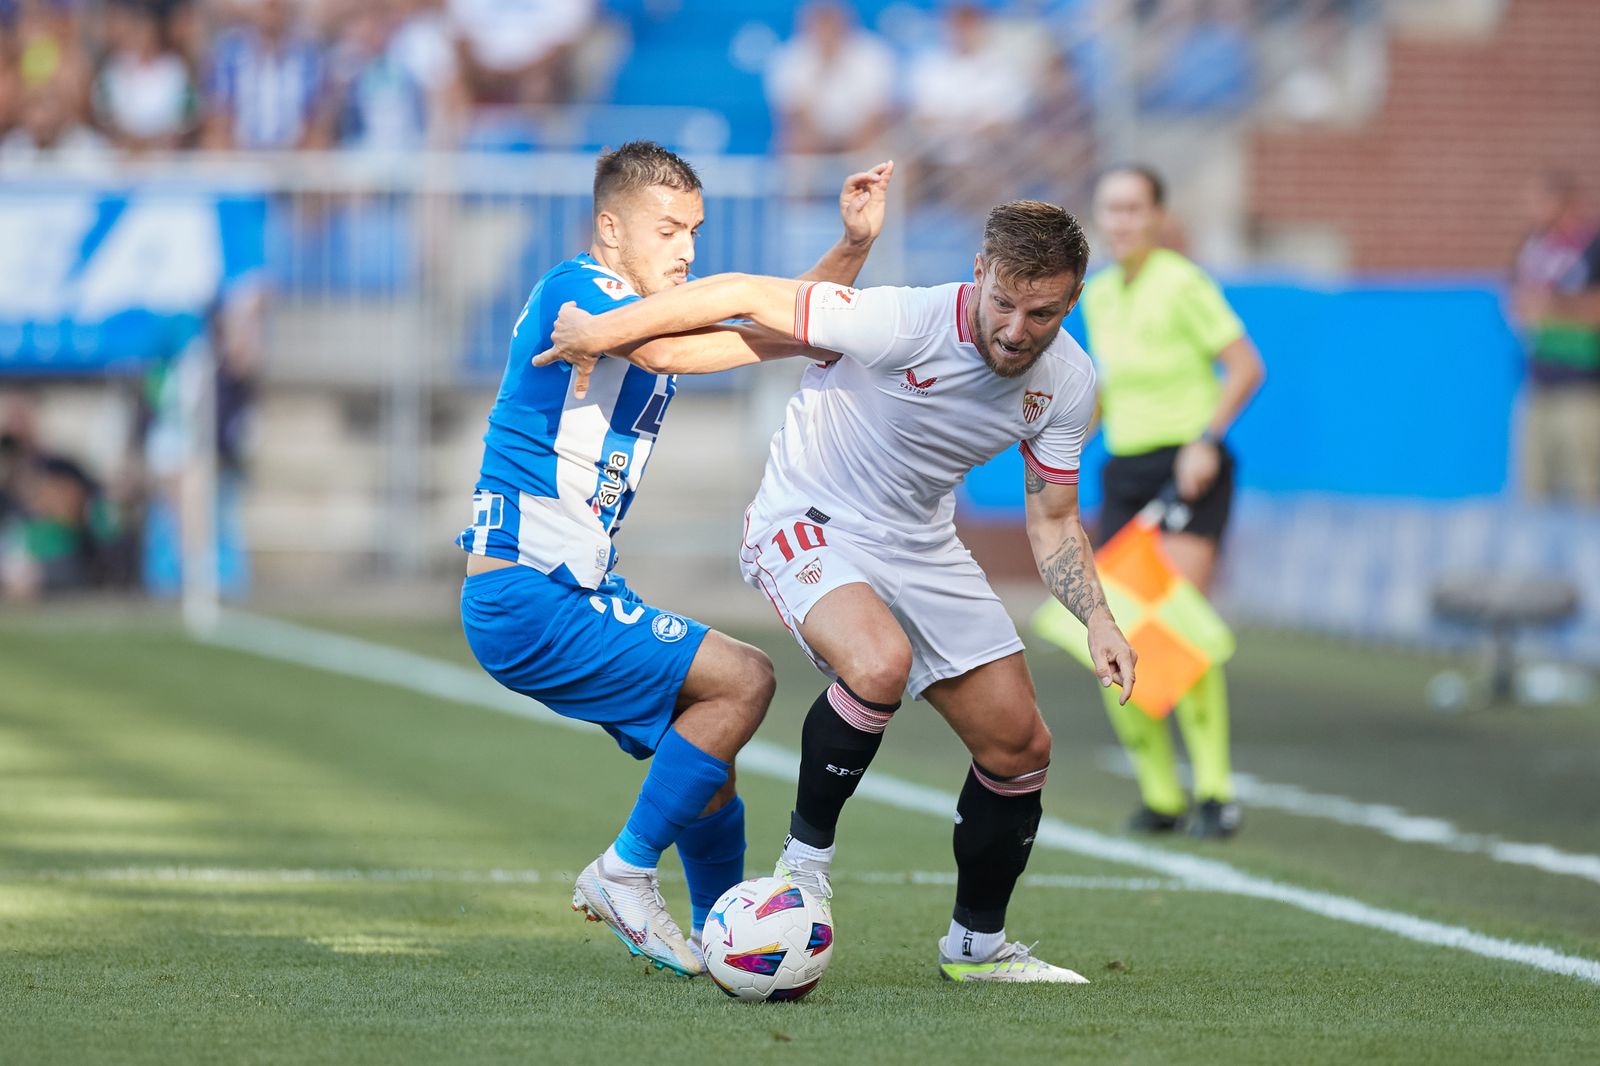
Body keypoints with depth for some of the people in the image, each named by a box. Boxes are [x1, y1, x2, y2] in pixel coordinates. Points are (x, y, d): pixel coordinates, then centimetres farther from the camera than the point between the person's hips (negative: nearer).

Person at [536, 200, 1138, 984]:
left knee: (1018, 745, 4)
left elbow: (1051, 518, 3)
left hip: (921, 546, 6)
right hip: (810, 526, -6)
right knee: (880, 663, -36)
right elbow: (744, 297, -23)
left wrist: (1097, 621, -13)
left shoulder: (1066, 383, -11)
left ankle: (977, 943, 26)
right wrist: (598, 333, -15)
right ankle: (805, 855, -13)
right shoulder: (901, 324, -31)